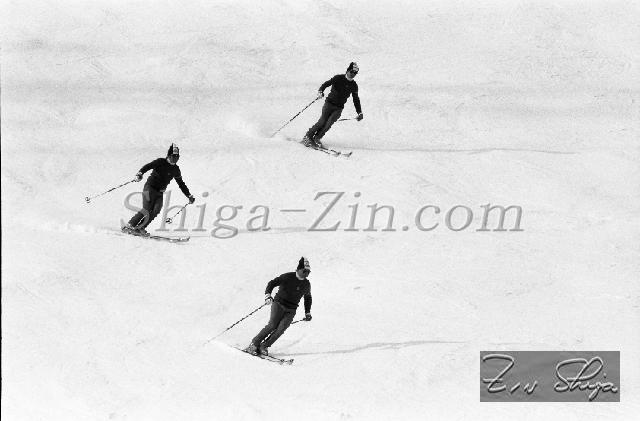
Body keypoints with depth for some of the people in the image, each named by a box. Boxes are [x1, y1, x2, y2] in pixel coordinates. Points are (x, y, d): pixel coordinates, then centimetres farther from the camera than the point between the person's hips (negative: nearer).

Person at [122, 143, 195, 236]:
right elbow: (148, 166, -19)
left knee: (156, 211, -17)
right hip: (150, 187, -6)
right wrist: (140, 173, -39)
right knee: (147, 210, -17)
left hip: (159, 193, 6)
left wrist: (189, 196, 24)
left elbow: (181, 184, 24)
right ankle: (129, 226, -8)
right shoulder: (160, 162, -5)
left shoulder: (175, 169, 13)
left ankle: (140, 228, -12)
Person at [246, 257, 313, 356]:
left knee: (281, 329, -16)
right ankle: (254, 344, -7)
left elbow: (308, 298, 25)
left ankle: (264, 346, -8)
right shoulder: (288, 277, -9)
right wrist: (267, 295, -28)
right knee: (272, 326, -18)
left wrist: (308, 313, 24)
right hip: (279, 304, -4)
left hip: (291, 311, 4)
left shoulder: (306, 284, 7)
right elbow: (272, 283, -12)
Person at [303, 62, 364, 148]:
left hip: (339, 108, 3)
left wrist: (359, 113, 15)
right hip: (329, 103, -3)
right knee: (322, 122, -14)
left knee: (329, 123, -16)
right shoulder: (338, 78, -5)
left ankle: (316, 139, -5)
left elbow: (356, 100, 17)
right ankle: (308, 137, -1)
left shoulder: (354, 85, 7)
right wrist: (320, 91, -35)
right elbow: (326, 84, -15)